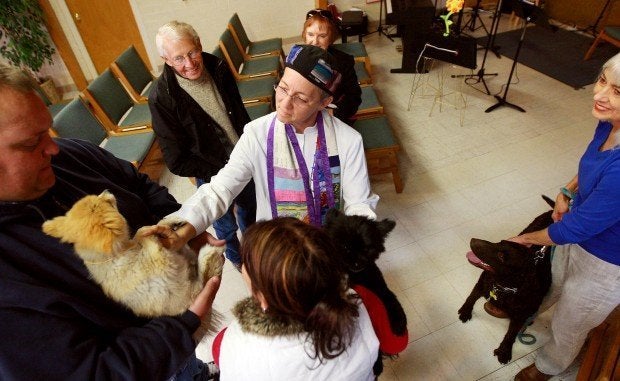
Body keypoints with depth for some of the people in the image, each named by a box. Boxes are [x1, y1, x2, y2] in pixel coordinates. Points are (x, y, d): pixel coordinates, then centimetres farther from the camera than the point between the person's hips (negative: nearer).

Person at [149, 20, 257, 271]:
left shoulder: (218, 68, -12)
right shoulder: (161, 98, -24)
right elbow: (177, 161, -19)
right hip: (211, 175, -4)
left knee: (250, 207, 27)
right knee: (226, 224, 20)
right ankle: (235, 256, 52)